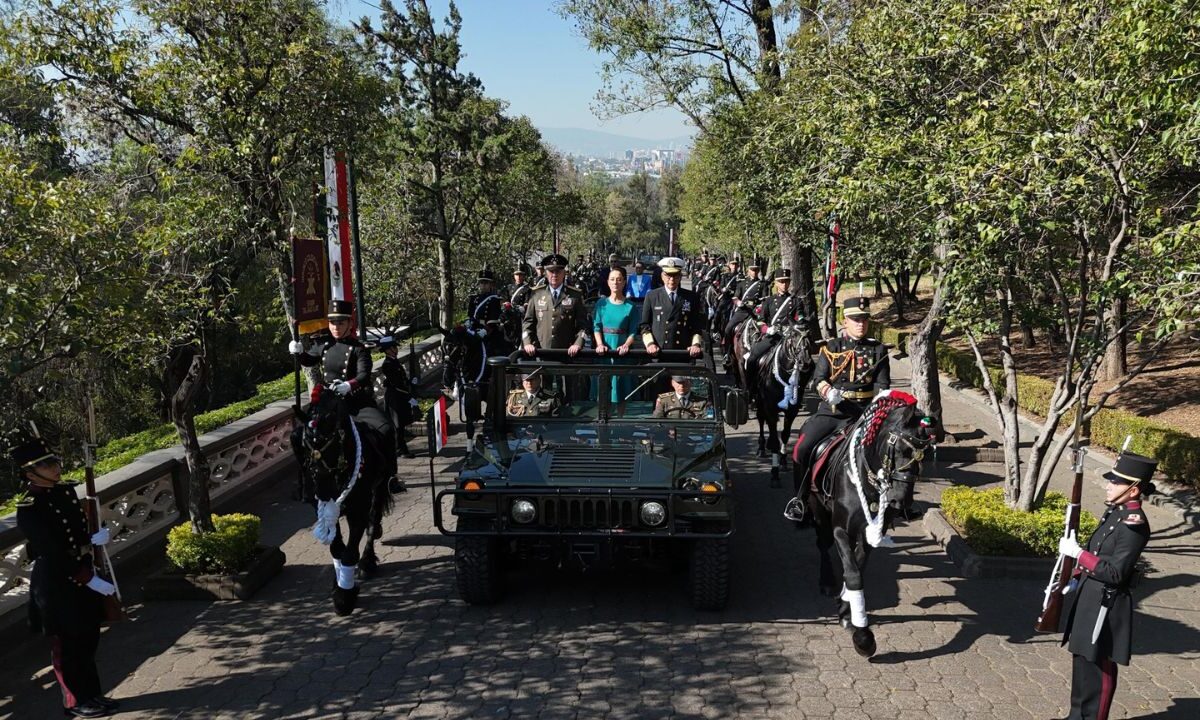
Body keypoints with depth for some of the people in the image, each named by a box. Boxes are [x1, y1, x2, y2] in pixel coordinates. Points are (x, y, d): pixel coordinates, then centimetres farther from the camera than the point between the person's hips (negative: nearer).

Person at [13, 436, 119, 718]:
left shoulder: (66, 491, 3)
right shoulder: (29, 509, -20)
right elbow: (54, 554, -23)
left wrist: (93, 539, -8)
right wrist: (91, 579, -23)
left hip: (81, 574, 8)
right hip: (55, 584, -7)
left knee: (88, 639, 16)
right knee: (67, 644, 6)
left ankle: (92, 694, 30)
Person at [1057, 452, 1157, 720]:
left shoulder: (1134, 523, -21)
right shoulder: (1115, 511, 7)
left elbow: (1115, 573, -23)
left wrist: (1076, 553, -20)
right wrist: (1077, 579, 15)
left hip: (1104, 606, -9)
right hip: (1088, 599, 9)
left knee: (1098, 669, 4)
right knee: (1082, 662, 20)